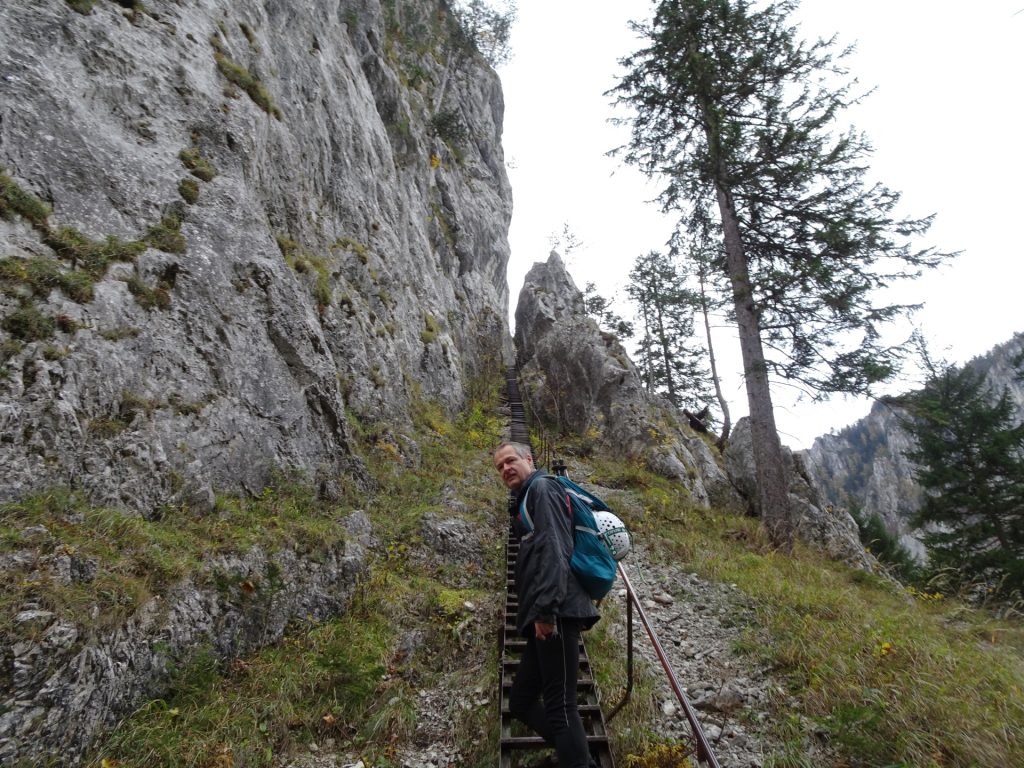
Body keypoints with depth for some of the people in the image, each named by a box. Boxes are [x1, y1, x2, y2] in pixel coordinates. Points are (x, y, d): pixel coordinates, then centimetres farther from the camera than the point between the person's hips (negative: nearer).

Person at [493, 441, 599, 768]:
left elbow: (554, 549, -18)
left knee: (560, 705, -8)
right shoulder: (526, 500, 26)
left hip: (556, 613, -11)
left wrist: (546, 608, -25)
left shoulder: (542, 488, -3)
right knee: (521, 702, 14)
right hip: (543, 617, 11)